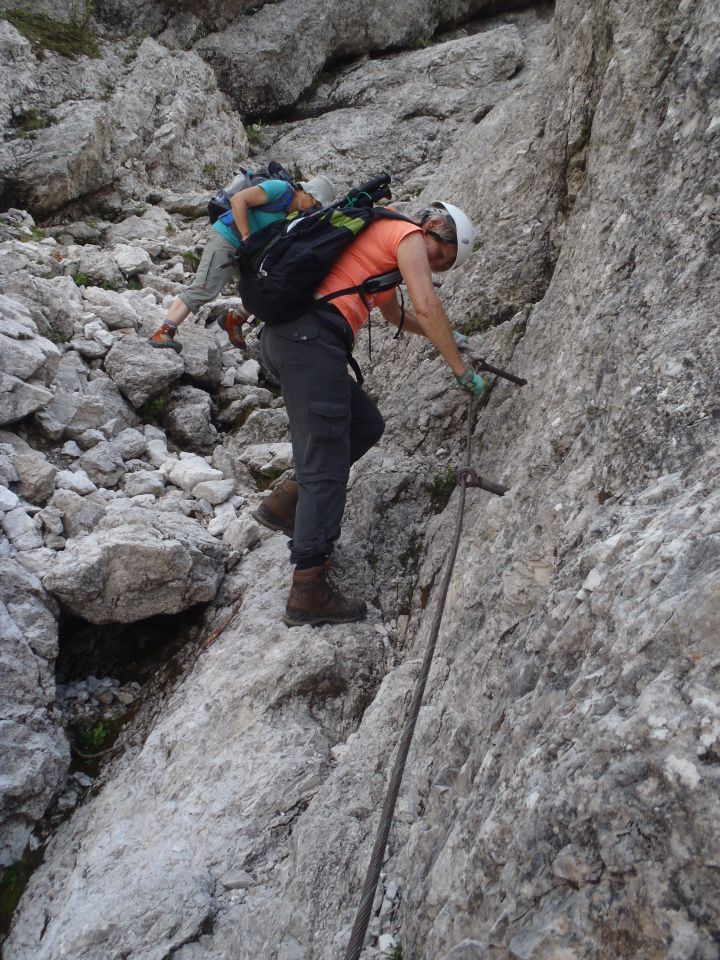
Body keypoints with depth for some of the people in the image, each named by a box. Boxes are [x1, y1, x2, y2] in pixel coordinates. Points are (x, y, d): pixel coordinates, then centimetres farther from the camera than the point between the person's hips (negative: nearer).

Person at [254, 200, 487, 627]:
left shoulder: (384, 240, 34)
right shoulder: (409, 236, 5)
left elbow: (395, 313, 48)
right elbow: (427, 307, -9)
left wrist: (442, 335, 55)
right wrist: (461, 369, -1)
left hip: (285, 336, 10)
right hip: (312, 336, -10)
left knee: (367, 426, 17)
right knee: (327, 465, -10)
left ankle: (287, 502, 14)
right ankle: (309, 592, -10)